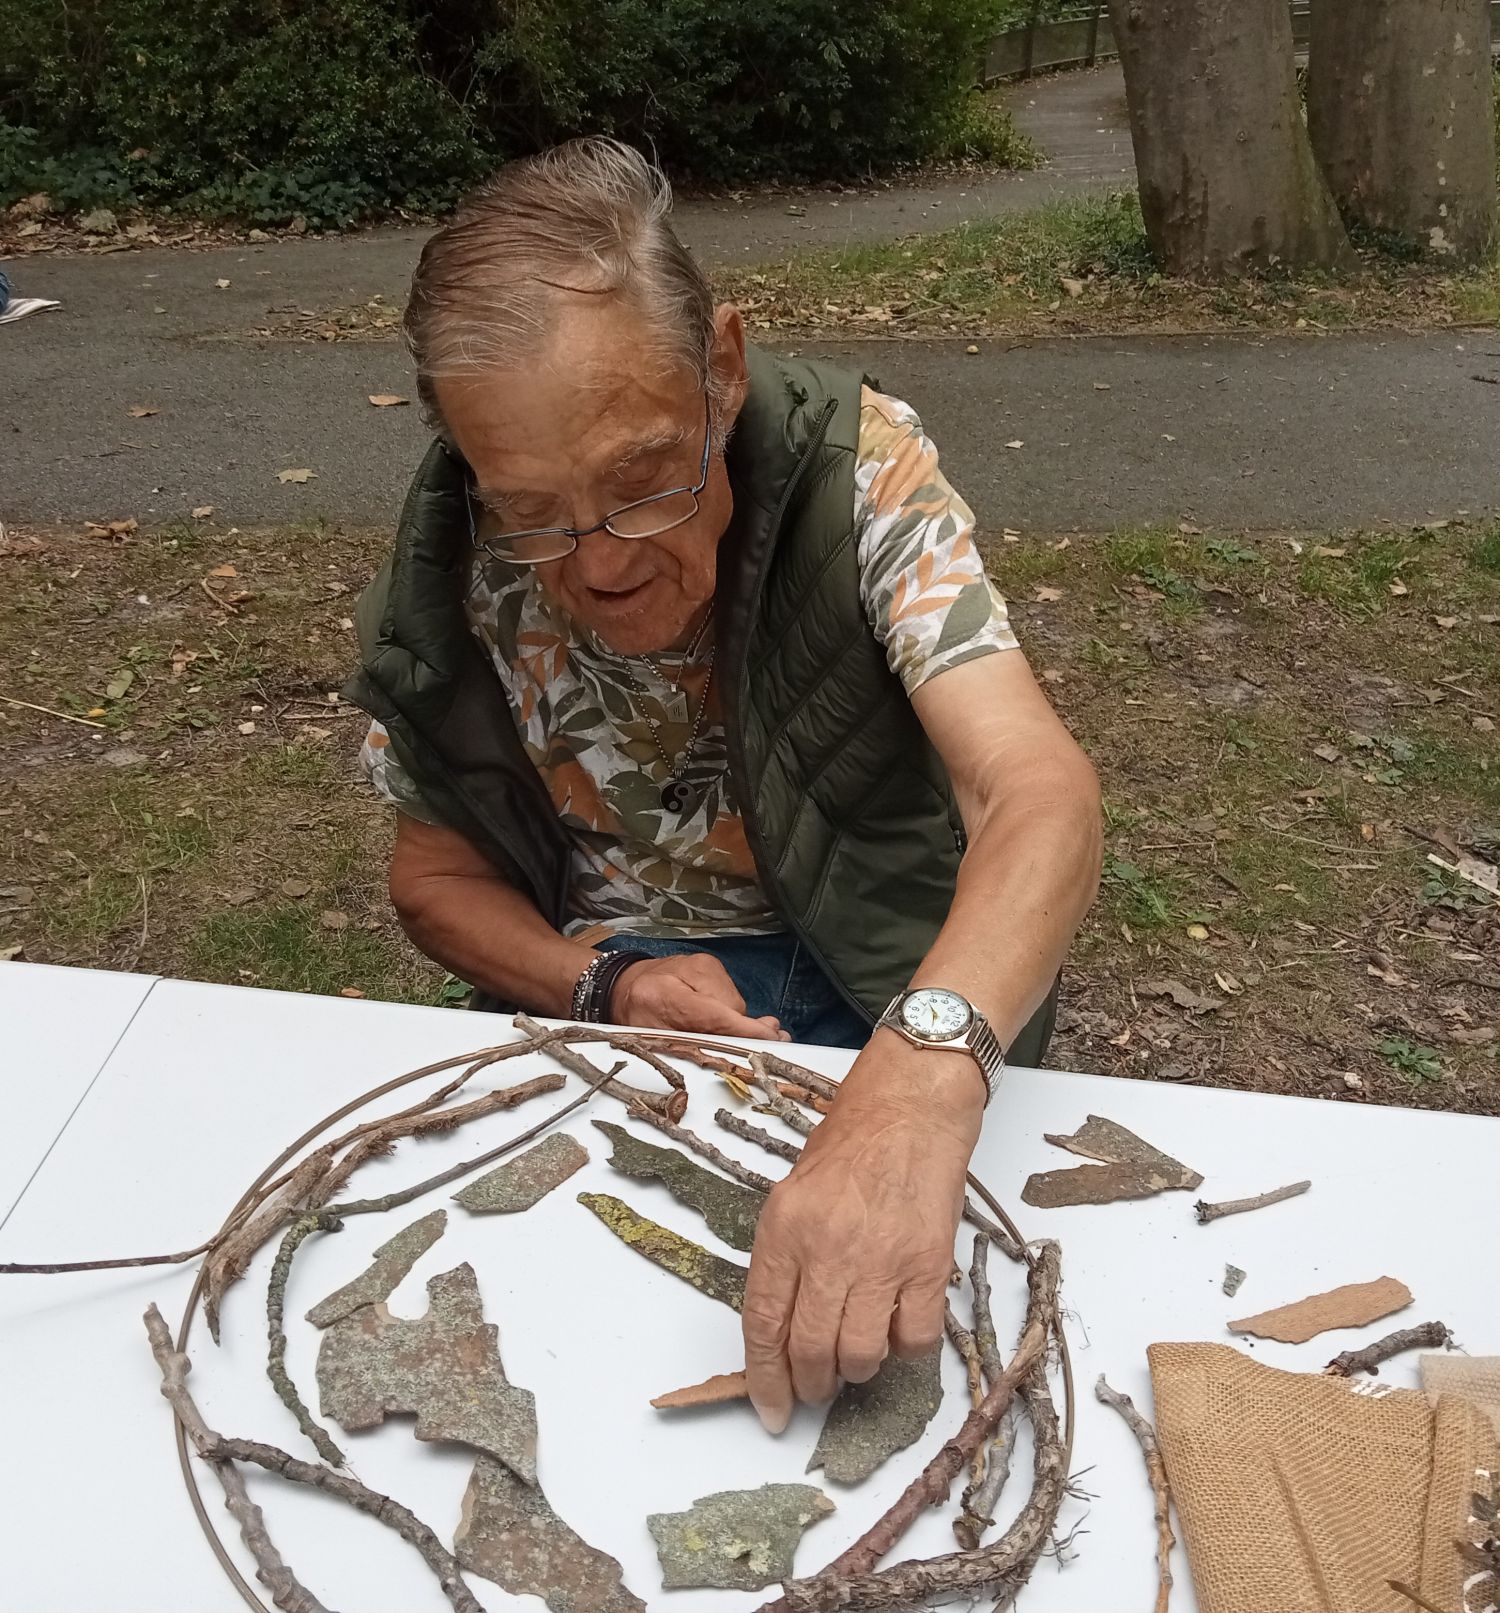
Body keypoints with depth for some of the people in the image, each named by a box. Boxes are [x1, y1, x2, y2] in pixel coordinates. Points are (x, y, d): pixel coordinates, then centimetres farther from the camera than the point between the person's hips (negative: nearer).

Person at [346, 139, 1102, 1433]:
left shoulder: (860, 467, -20)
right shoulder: (452, 566, -11)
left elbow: (1040, 788, -33)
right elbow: (437, 873, 1)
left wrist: (919, 1070, -52)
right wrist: (600, 986, -19)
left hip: (879, 997, 0)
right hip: (599, 992, 2)